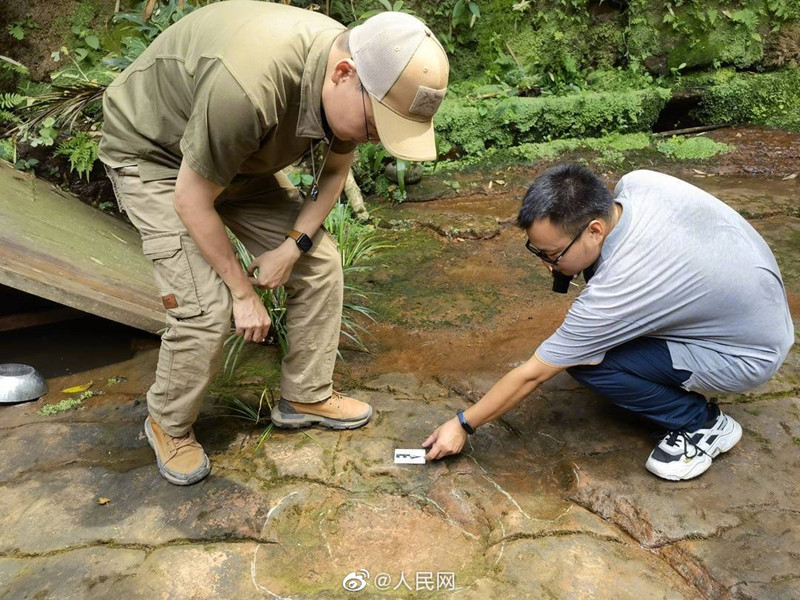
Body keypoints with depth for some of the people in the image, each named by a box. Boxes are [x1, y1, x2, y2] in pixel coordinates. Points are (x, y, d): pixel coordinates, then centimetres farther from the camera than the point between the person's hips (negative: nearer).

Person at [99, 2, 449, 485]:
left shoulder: (356, 88, -18)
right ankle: (169, 425, 11)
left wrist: (293, 246, -10)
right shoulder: (247, 86, -41)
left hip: (238, 155, 7)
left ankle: (307, 397, 16)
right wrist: (243, 291, -18)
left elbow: (335, 171, 1)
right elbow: (191, 201, -28)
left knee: (320, 263, -2)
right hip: (154, 155, -6)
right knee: (207, 307, -18)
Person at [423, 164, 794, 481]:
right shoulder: (638, 182, -17)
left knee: (585, 361, -18)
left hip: (749, 354, -8)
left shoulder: (614, 294, -34)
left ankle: (702, 424, 0)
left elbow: (532, 374, -24)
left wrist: (463, 425, -11)